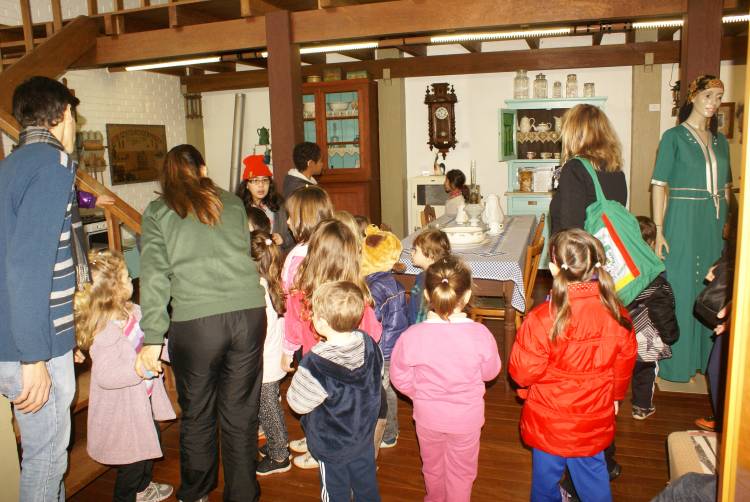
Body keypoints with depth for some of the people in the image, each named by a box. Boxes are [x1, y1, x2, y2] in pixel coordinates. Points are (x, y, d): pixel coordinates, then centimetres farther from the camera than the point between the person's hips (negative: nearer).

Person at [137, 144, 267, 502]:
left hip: (195, 322, -2)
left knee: (197, 416, 17)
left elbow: (154, 275, -2)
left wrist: (153, 338, -4)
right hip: (248, 313, 2)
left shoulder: (157, 213, 7)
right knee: (241, 414, 13)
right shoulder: (233, 204, 15)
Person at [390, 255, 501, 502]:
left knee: (432, 465, 29)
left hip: (427, 416, 2)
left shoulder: (412, 336, -26)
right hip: (466, 417, -1)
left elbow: (400, 378, -12)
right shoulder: (480, 334, -27)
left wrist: (422, 395, 6)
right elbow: (490, 372, -9)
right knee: (461, 471, 25)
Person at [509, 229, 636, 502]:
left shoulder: (542, 319, -29)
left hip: (549, 423, -3)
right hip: (594, 421, 4)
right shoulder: (617, 314, -14)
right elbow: (625, 362, 2)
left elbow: (523, 372, -20)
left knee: (546, 479, 20)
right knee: (593, 477, 24)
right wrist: (615, 395, 21)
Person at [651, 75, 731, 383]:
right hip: (683, 221, -5)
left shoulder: (719, 140, 13)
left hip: (715, 224, 6)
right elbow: (659, 185, -8)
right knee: (681, 288, 0)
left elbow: (726, 187, 16)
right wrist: (659, 230, -14)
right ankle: (677, 361, 13)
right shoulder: (674, 137, -4)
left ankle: (706, 357, 25)